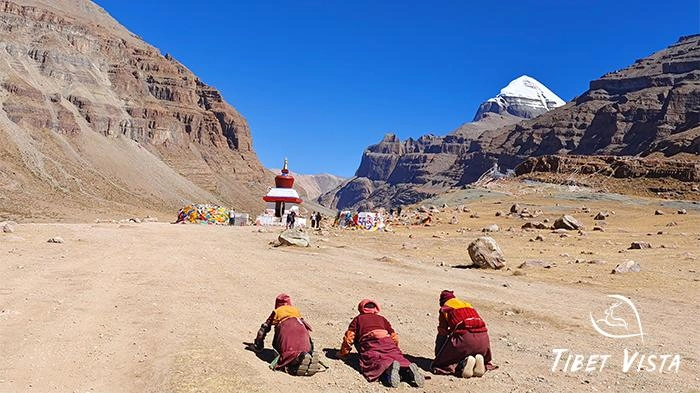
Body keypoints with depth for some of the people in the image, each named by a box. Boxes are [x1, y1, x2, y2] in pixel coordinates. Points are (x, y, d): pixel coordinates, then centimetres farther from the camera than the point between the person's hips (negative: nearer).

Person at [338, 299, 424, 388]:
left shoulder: (358, 319, 30)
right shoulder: (382, 318, 38)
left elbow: (349, 336, 21)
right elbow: (394, 336, 35)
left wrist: (343, 354, 33)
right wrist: (393, 349, 51)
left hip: (370, 344, -3)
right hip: (387, 342, 3)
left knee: (373, 361, -25)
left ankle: (389, 367, -56)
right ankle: (408, 368, -42)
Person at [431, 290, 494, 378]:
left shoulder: (445, 308, 16)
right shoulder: (468, 305, 32)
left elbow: (442, 334, 16)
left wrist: (438, 356, 28)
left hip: (464, 336, -5)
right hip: (483, 337, 5)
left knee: (439, 364, 5)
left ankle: (464, 362, -19)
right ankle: (479, 359, 1)